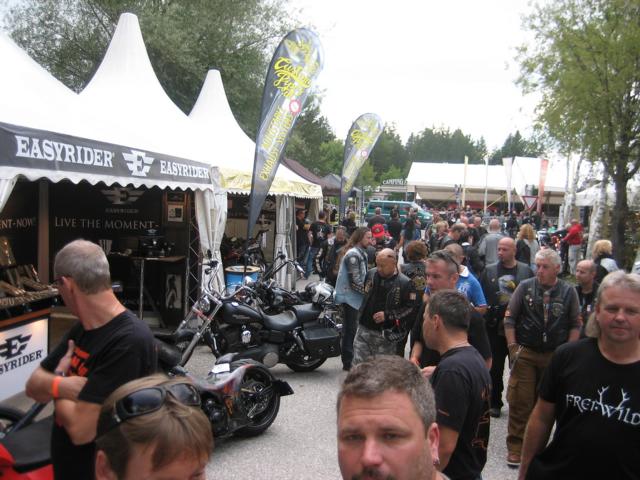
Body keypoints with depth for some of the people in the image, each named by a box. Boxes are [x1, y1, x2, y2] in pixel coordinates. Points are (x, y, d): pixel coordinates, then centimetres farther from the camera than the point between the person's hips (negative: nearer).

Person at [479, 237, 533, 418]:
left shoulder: (526, 271, 0)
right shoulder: (489, 271, 2)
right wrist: (484, 318, -7)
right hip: (495, 327, 1)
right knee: (495, 367, 9)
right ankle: (495, 402, 22)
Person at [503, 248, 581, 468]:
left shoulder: (568, 292, -1)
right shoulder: (525, 287, -4)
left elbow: (575, 324, 5)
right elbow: (509, 318, 0)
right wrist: (512, 347, -5)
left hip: (555, 356, 1)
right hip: (525, 353, -1)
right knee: (520, 402, -1)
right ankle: (516, 447, 12)